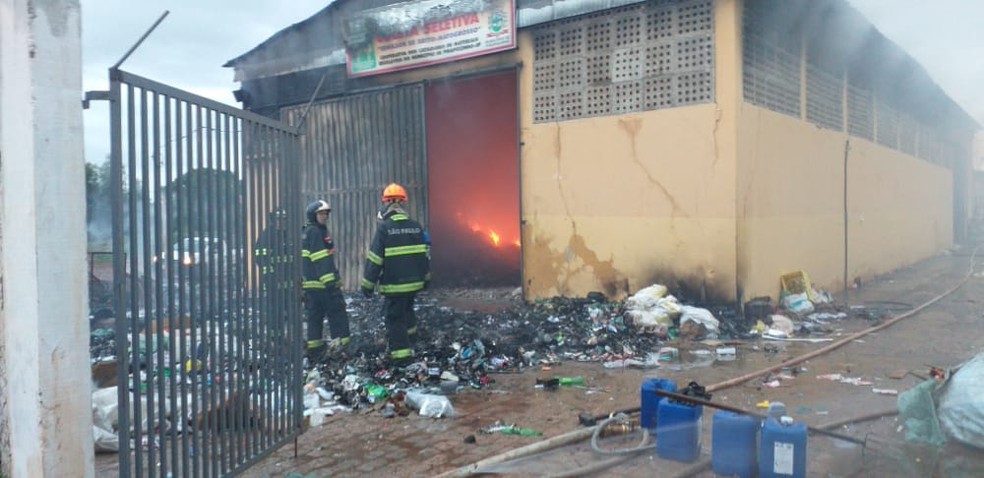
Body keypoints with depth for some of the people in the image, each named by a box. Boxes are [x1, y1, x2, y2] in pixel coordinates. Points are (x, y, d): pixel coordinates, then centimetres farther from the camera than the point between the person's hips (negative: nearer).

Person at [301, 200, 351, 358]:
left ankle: (314, 350, 14)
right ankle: (342, 345, -4)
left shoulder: (307, 232, 18)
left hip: (310, 284, 10)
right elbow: (321, 260, -20)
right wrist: (329, 281, -23)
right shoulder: (315, 232, -12)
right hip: (323, 283, -10)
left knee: (315, 316, 11)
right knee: (337, 314, -4)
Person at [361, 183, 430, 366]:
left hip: (394, 284, -5)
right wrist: (426, 277, 24)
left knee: (395, 318, 3)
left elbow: (374, 258, -13)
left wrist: (368, 284, -6)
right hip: (414, 281, 5)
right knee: (406, 307, 29)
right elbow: (425, 254, 11)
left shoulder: (384, 227, -13)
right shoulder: (416, 226, 3)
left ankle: (402, 354, 3)